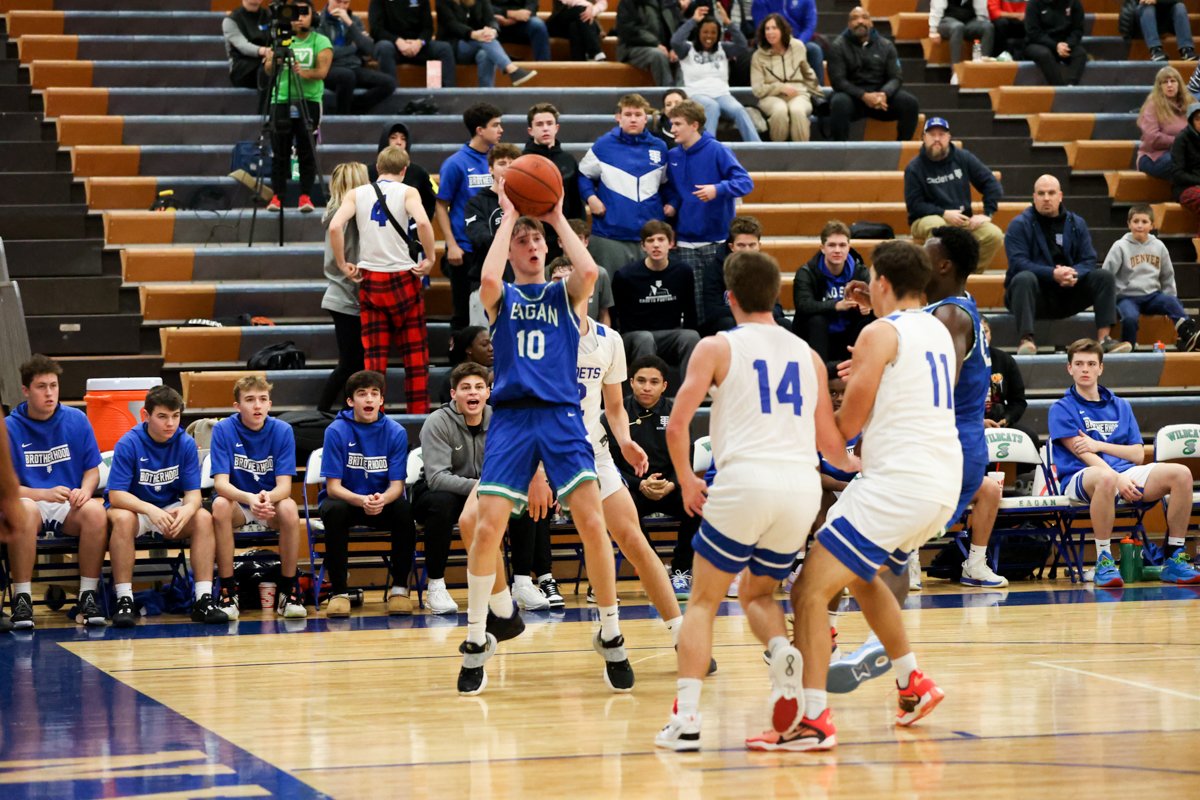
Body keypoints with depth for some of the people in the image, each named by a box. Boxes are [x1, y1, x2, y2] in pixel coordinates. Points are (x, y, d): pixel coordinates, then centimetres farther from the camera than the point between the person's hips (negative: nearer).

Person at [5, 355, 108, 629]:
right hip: (32, 502, -2)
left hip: (70, 508, 2)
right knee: (24, 510, -37)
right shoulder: (10, 427, -2)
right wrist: (45, 494, -21)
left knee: (94, 510, -32)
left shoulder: (76, 420, 4)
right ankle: (22, 599, -29)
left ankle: (88, 596, -22)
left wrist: (84, 491, -14)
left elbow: (92, 470, 10)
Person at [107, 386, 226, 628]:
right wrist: (150, 510, -39)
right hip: (134, 507, -3)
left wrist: (186, 510, -34)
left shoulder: (186, 444, -7)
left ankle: (203, 599, -25)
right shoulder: (128, 444, -16)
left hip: (171, 510, 3)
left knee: (204, 517, -24)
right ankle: (124, 601, -34)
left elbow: (193, 493, -8)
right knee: (122, 518, -36)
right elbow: (116, 495, -21)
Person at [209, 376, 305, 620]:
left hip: (272, 502, 1)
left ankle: (288, 590, -18)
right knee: (220, 505, -35)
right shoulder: (223, 430, -12)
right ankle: (228, 590, -25)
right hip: (237, 502, 0)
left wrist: (268, 497, -40)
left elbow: (284, 485, -15)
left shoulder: (282, 430, -10)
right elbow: (221, 482, -19)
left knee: (289, 508, -33)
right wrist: (249, 498, -41)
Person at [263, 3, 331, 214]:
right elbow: (269, 71, 1)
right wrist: (271, 62, -23)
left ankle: (306, 197, 1)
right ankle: (277, 196, 5)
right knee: (279, 153, 1)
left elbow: (322, 70, -10)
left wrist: (304, 73, -30)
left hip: (309, 101, -2)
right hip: (281, 100, 2)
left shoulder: (321, 42, 2)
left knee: (307, 152, -3)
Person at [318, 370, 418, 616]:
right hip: (344, 499, -1)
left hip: (383, 502, 1)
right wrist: (361, 501, -34)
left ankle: (399, 587, -12)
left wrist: (382, 499, -33)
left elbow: (397, 485, -8)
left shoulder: (395, 432, -7)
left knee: (404, 510, -30)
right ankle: (338, 592, -23)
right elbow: (333, 487, -14)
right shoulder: (337, 431, -12)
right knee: (335, 511, -35)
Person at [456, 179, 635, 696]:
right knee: (486, 527, -10)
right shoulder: (501, 298, 12)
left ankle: (611, 638, 3)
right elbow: (487, 278, -14)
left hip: (562, 416, 0)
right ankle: (477, 641, 7)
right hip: (512, 417, 0)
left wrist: (558, 219, 0)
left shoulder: (564, 294, 14)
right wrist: (508, 217, -3)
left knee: (592, 523, -12)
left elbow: (589, 271, -11)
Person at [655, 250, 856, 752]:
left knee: (702, 602, 9)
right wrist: (854, 463, 44)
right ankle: (782, 654, -10)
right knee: (757, 593, 23)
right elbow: (829, 440, 21)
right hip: (803, 486, 4)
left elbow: (677, 427, -2)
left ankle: (685, 718, -4)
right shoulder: (807, 354, 18)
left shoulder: (717, 347, 6)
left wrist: (686, 479, 16)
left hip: (746, 482, -4)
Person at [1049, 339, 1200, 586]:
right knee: (1106, 478, -43)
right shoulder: (1062, 409, 7)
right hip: (1080, 478, -5)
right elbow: (1083, 454, -7)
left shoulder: (1120, 406, 22)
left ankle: (1175, 559, -15)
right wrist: (1118, 479, -22)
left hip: (1126, 474, 5)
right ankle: (1104, 561, -33)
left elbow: (1138, 455, 12)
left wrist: (1099, 445, -4)